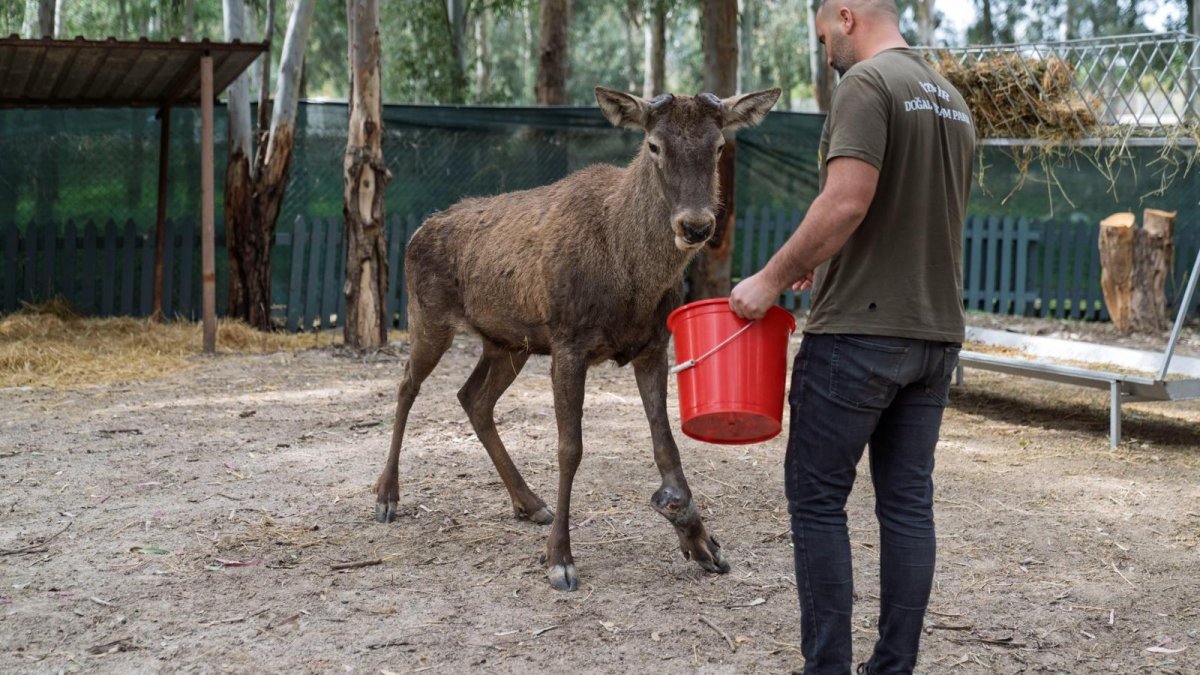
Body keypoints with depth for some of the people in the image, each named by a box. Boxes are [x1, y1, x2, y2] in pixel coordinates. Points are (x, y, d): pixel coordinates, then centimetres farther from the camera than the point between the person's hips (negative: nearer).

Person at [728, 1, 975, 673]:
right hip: (937, 334, 8)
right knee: (908, 502, 9)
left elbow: (847, 202, -21)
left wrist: (772, 278, -12)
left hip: (860, 333, -8)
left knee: (817, 499, 1)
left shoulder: (868, 82, -10)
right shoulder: (953, 100, 16)